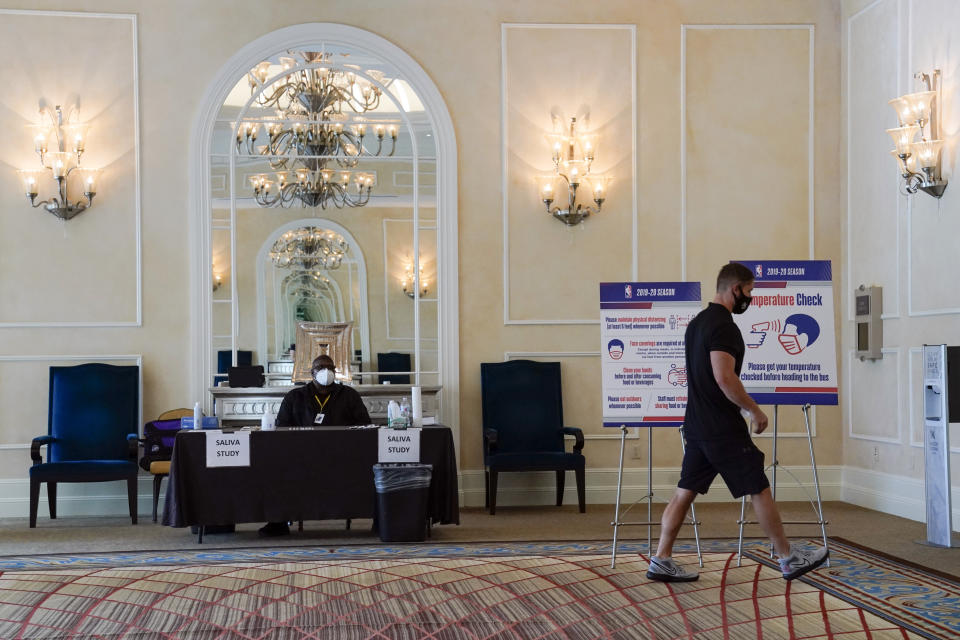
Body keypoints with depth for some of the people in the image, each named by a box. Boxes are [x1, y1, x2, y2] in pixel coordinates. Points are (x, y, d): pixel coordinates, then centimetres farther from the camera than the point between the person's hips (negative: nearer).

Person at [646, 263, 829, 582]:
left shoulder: (697, 322, 16)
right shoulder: (723, 325, -17)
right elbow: (724, 377, -27)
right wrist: (755, 410, -15)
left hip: (697, 426, 10)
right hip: (722, 429, -10)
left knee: (685, 492, 9)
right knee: (759, 490, 1)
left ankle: (661, 560, 9)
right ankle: (789, 559, 11)